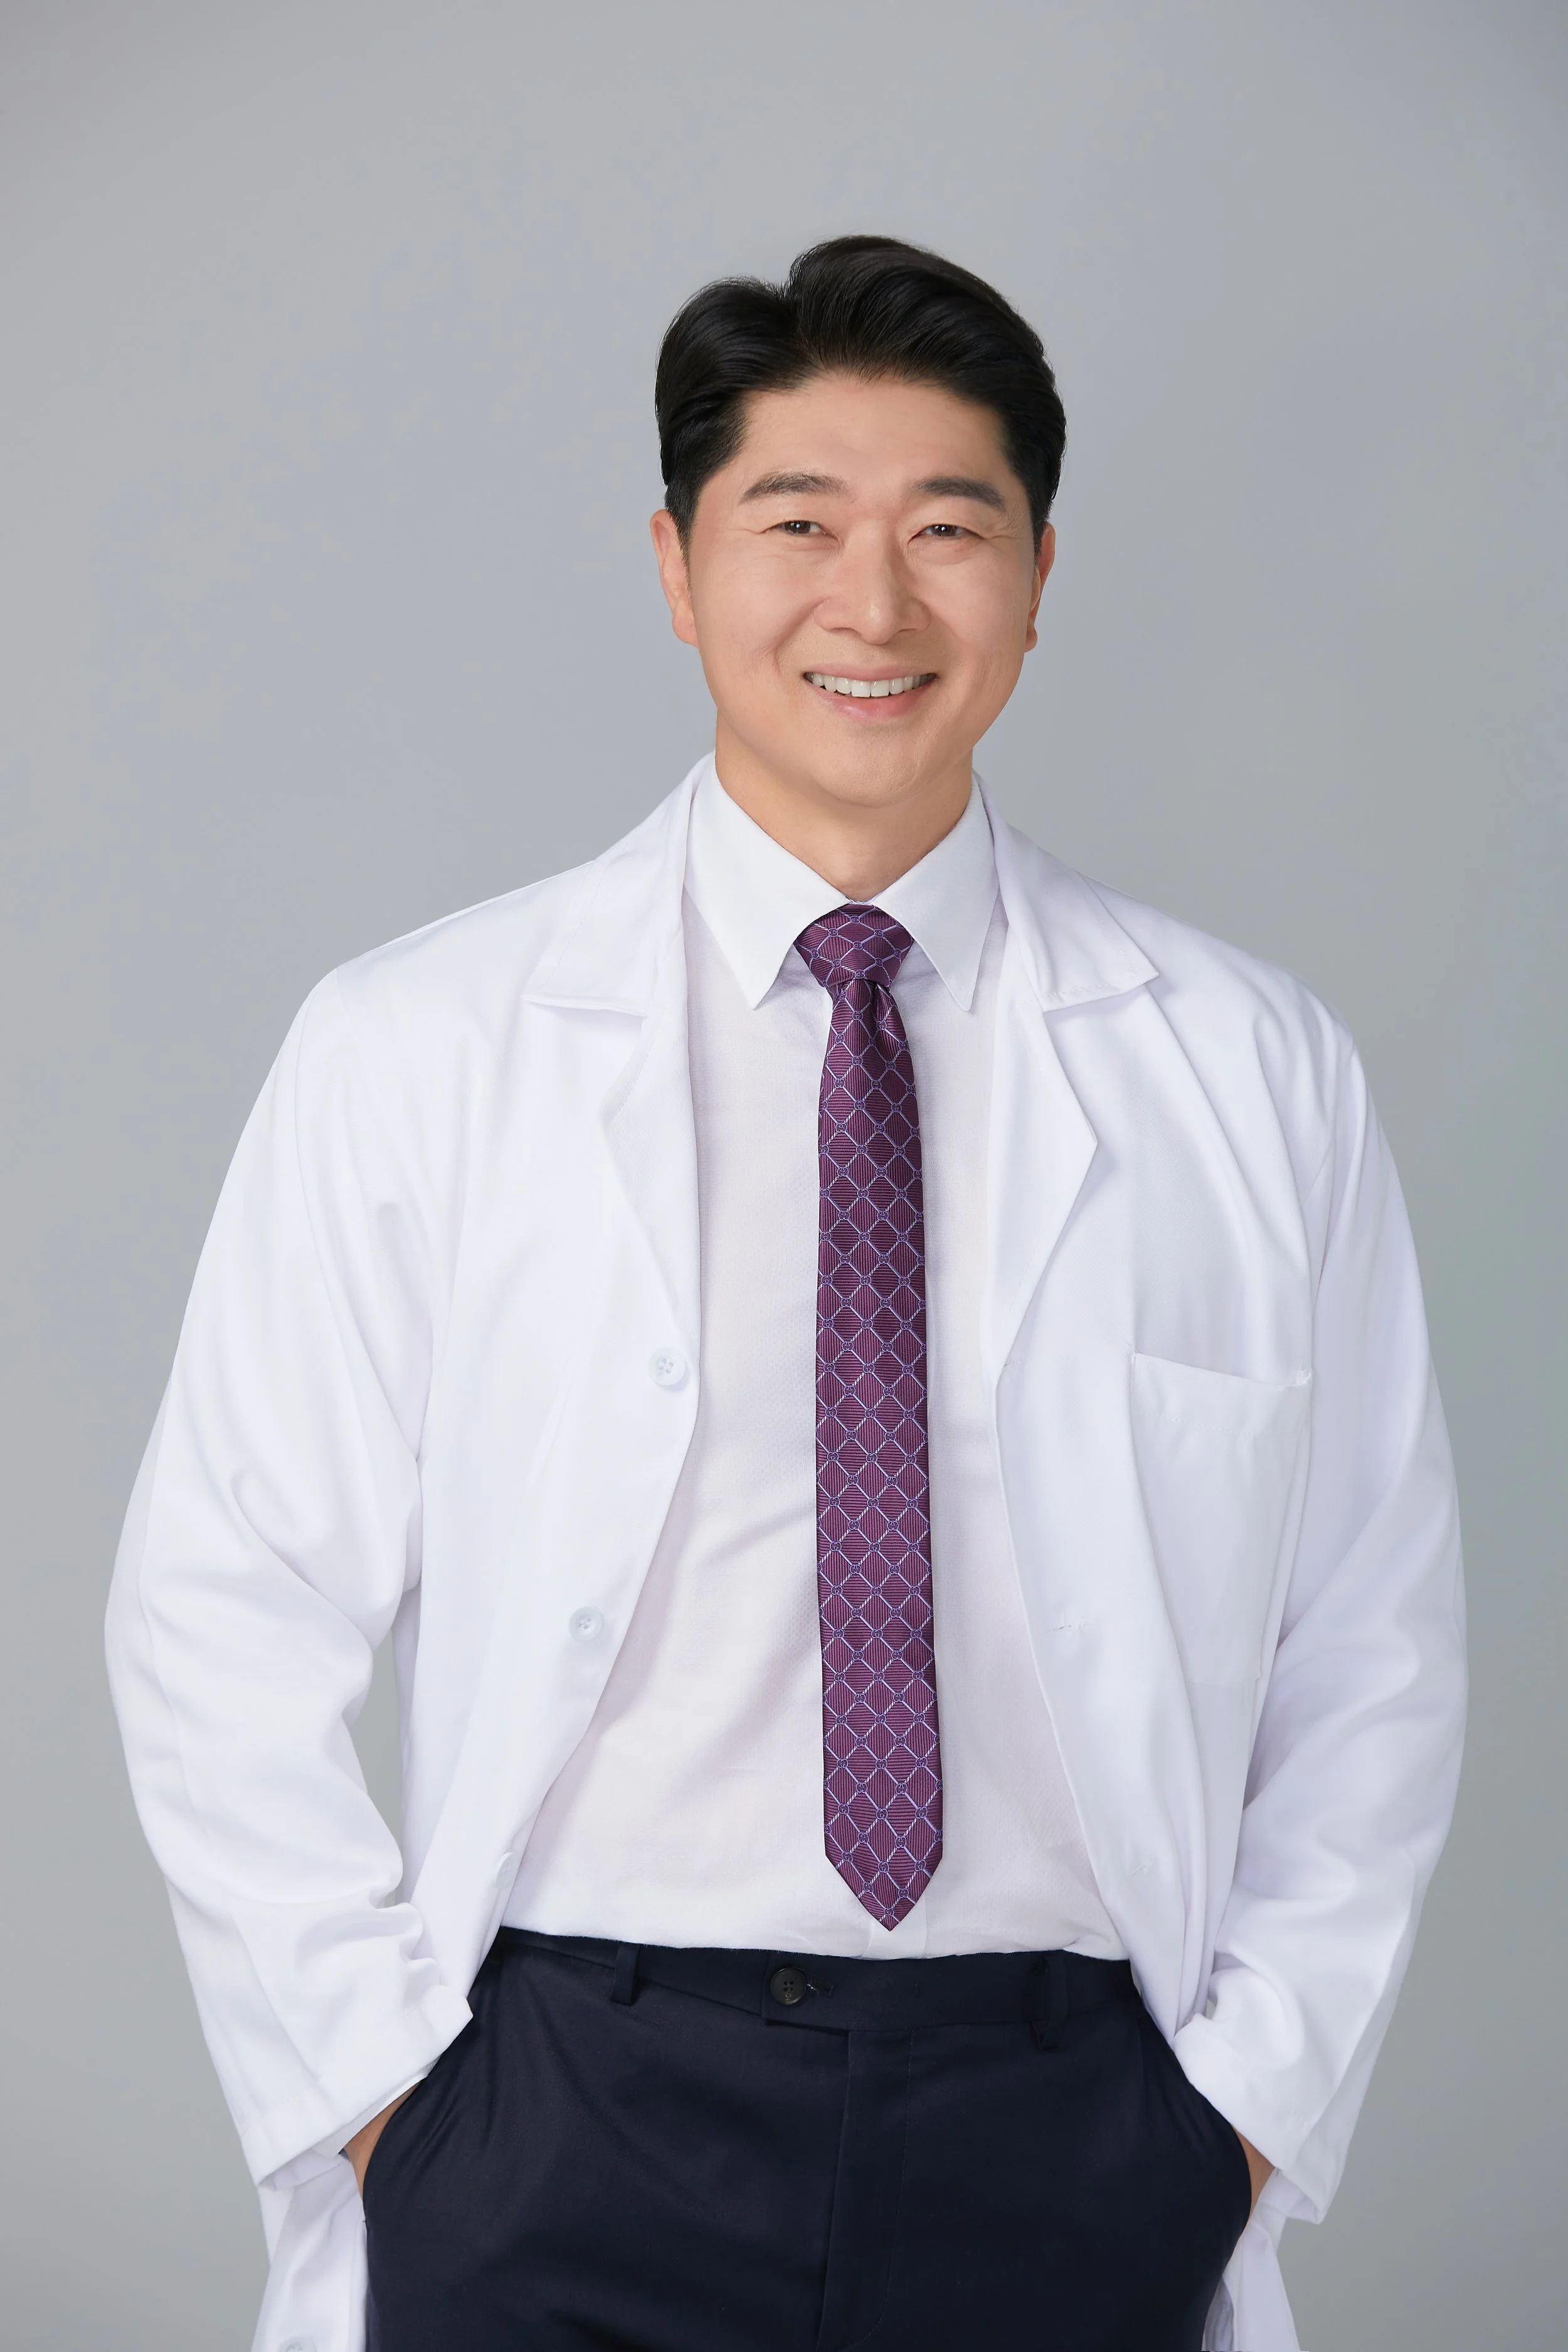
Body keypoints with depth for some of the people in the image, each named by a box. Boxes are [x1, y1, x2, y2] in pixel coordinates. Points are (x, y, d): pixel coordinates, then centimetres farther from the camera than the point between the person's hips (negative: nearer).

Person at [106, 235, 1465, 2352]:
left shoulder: (1255, 1078, 2)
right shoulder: (410, 1055, -2)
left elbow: (1371, 1661, 7)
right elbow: (223, 1625, 1)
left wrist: (1255, 2097, 0)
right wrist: (370, 2083, -4)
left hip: (1068, 2133, 1)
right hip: (561, 2122, -1)